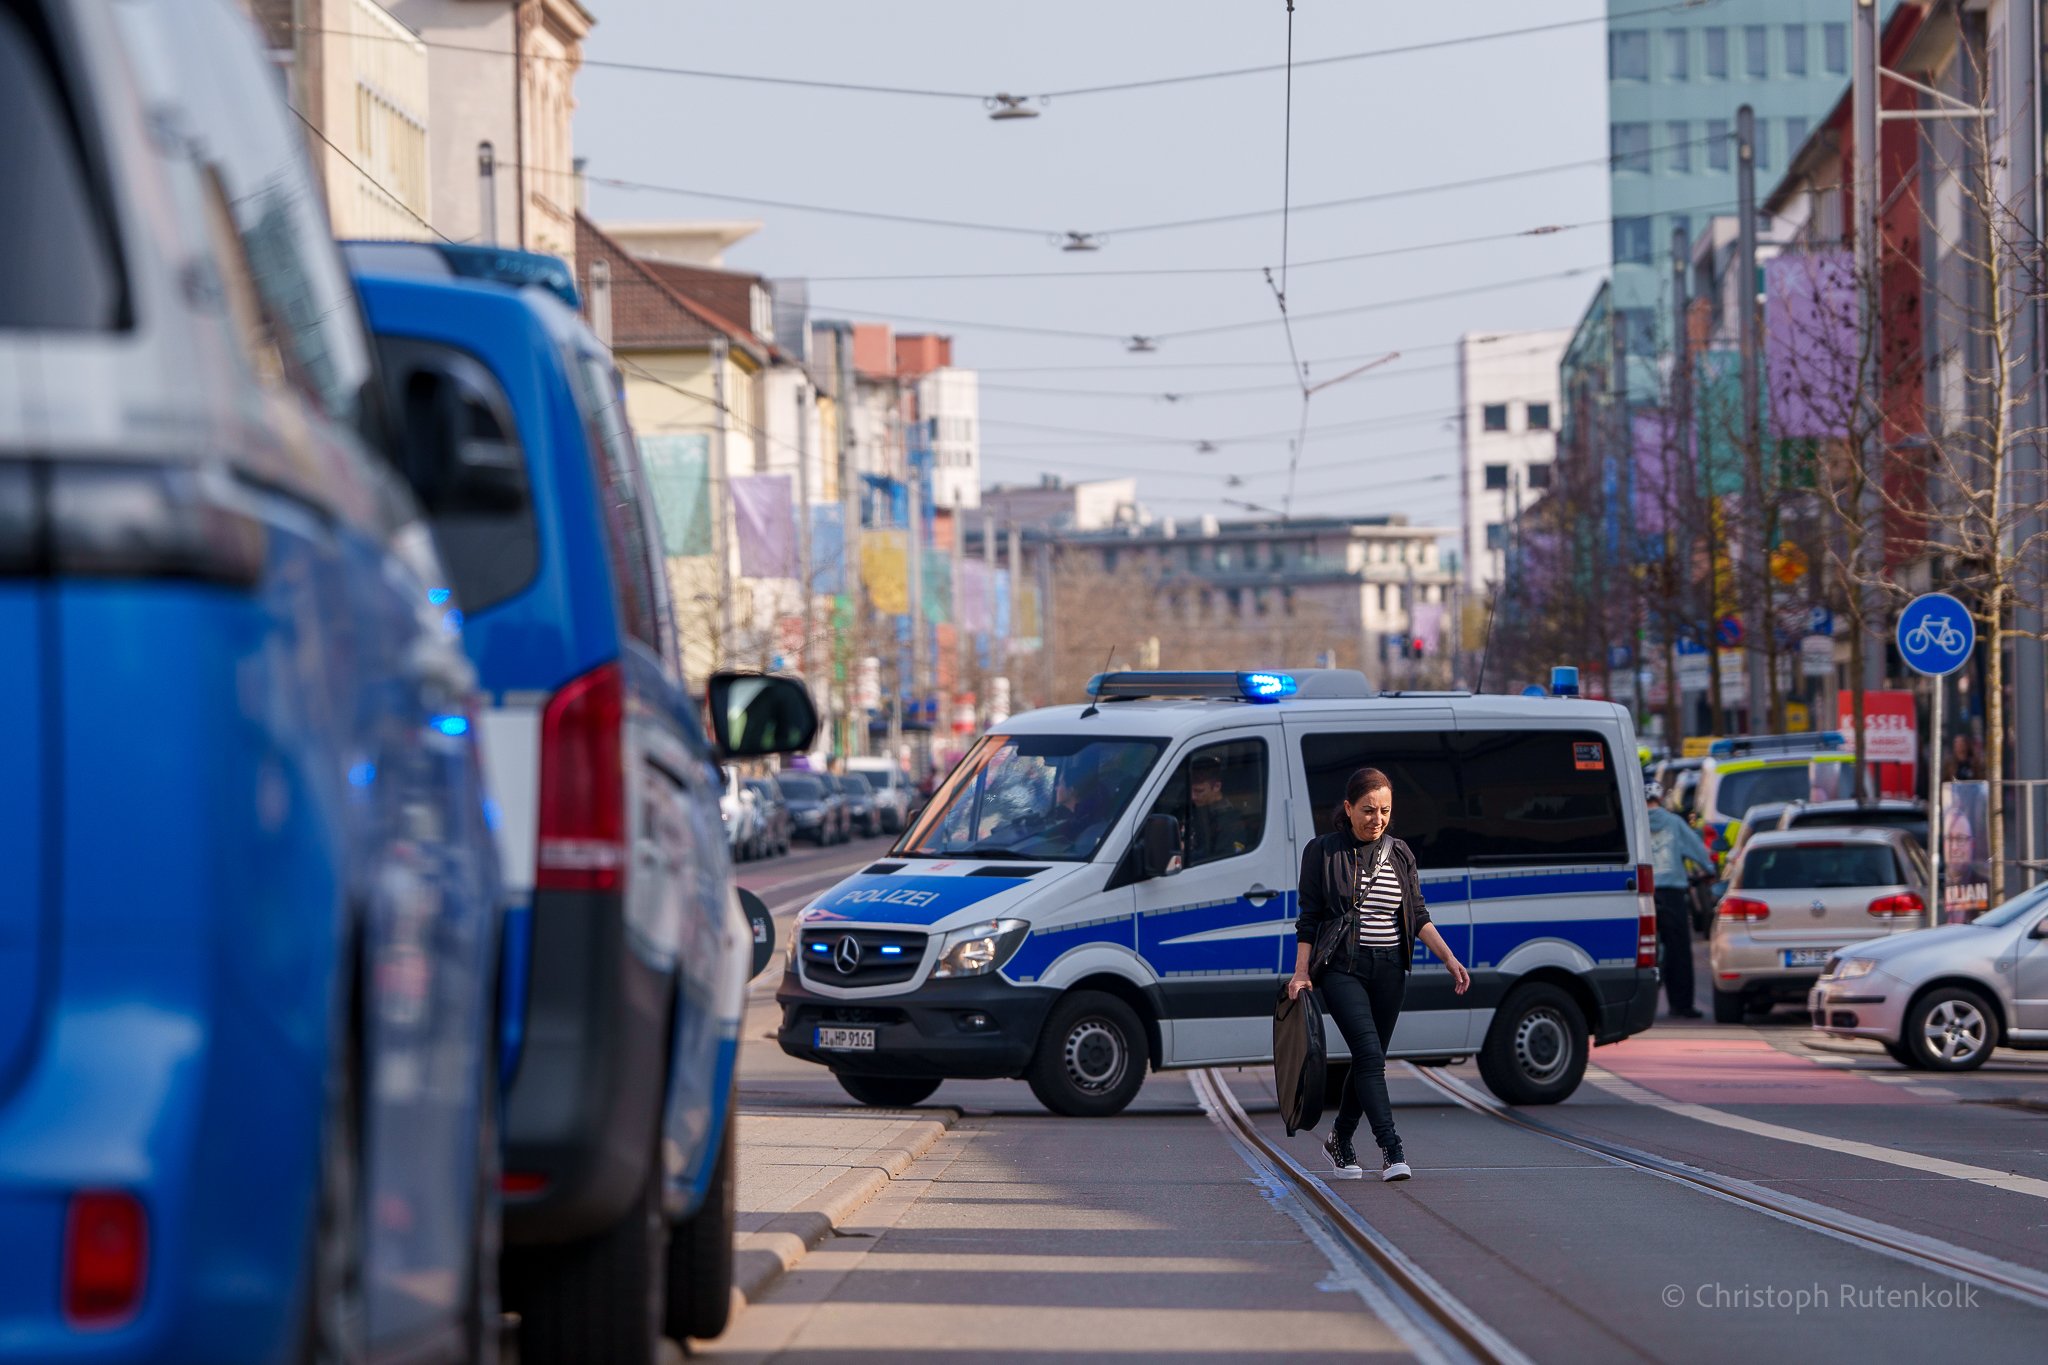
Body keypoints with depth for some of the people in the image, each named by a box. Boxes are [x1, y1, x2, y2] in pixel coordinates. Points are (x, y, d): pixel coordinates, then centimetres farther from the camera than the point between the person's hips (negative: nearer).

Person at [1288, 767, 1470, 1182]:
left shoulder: (1400, 855, 9)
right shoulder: (1323, 852, -2)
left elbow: (1418, 917, 11)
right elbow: (1308, 918, 0)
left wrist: (1450, 959, 0)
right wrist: (1301, 973, -6)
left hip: (1389, 970, 4)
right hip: (1342, 967, -4)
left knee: (1368, 1061, 9)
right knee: (1370, 1054, -18)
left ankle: (1340, 1141, 29)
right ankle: (1391, 1151, -24)